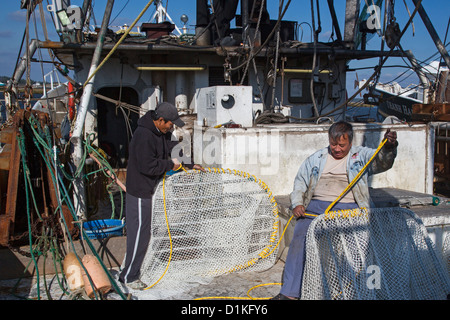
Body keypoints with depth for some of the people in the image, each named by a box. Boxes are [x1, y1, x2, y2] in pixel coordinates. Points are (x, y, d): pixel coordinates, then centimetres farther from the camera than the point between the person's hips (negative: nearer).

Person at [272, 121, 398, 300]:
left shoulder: (361, 156, 12)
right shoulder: (316, 158, 20)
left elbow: (383, 161, -6)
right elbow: (300, 182, 21)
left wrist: (389, 146, -29)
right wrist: (297, 204, 3)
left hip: (349, 208, -2)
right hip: (317, 207, 2)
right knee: (301, 236, -23)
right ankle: (290, 292, -21)